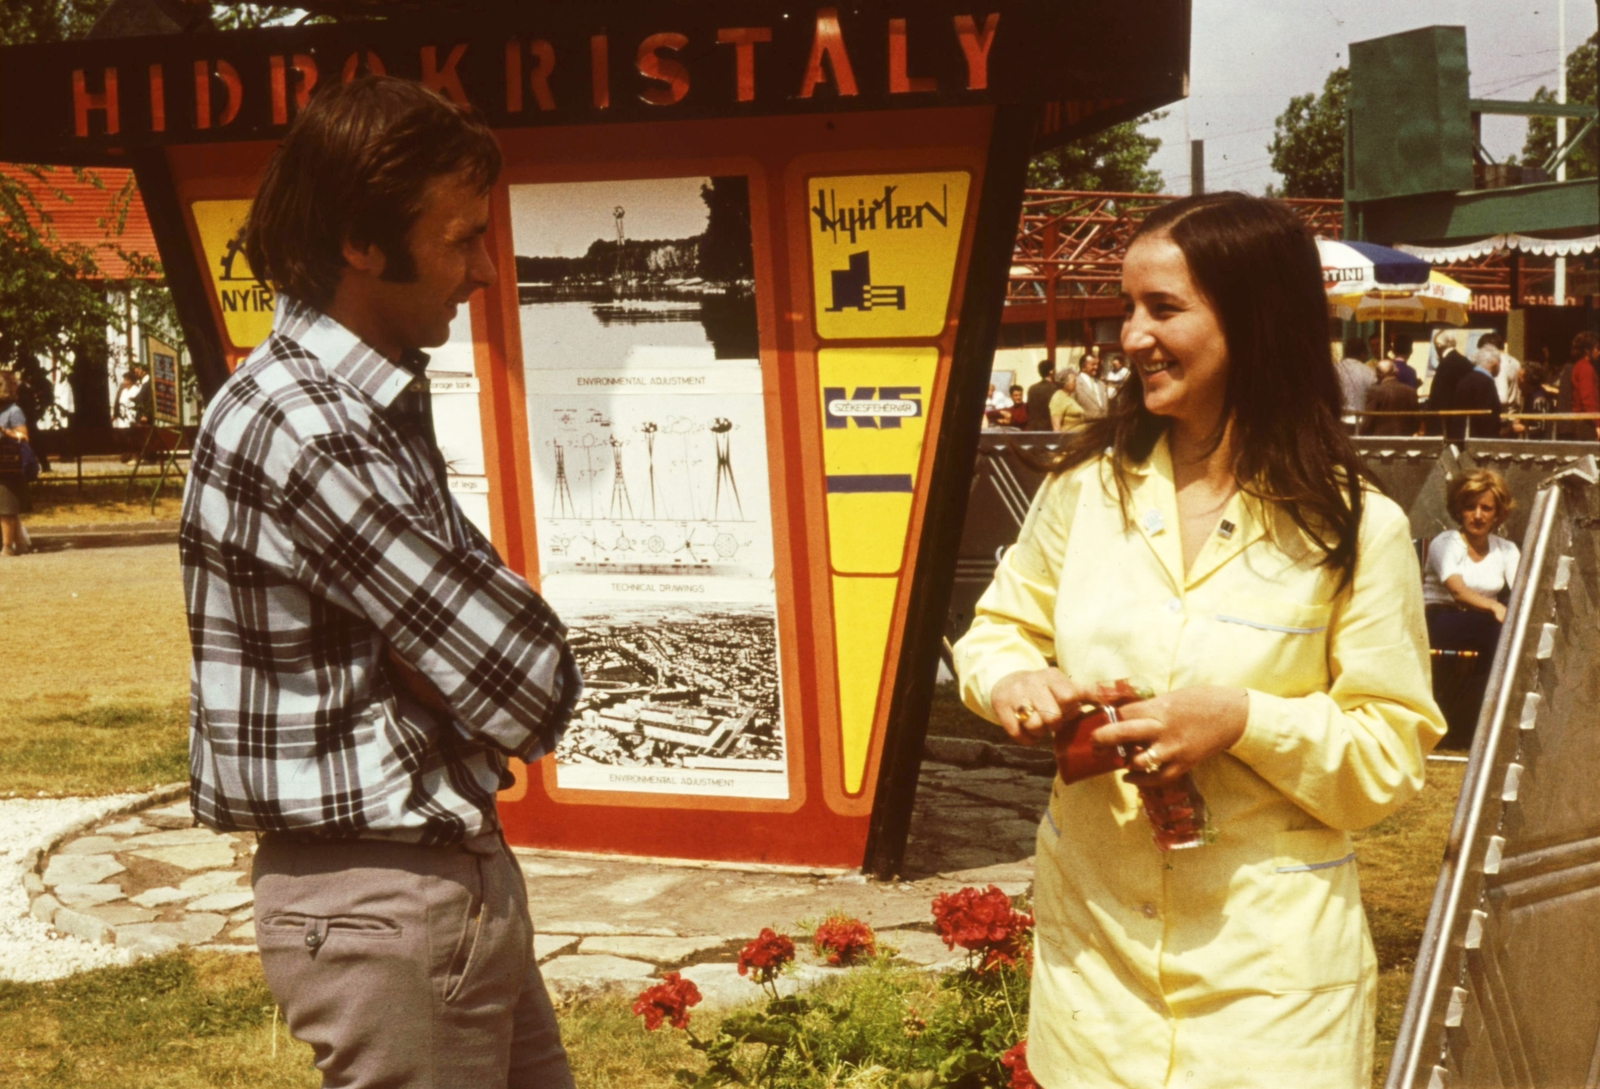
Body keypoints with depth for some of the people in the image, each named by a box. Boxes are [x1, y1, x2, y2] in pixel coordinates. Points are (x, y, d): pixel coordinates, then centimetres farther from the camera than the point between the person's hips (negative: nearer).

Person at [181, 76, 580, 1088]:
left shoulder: (373, 401, 9)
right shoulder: (303, 432, -23)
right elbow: (528, 692, -23)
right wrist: (529, 657, -3)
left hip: (456, 868, 9)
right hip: (384, 897, -9)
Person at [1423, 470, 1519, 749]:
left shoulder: (1506, 550, 12)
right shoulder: (1445, 544, -4)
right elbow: (1457, 591, -22)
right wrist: (1494, 608, -42)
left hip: (1482, 627, 5)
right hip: (1438, 623, -5)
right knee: (1500, 630, -33)